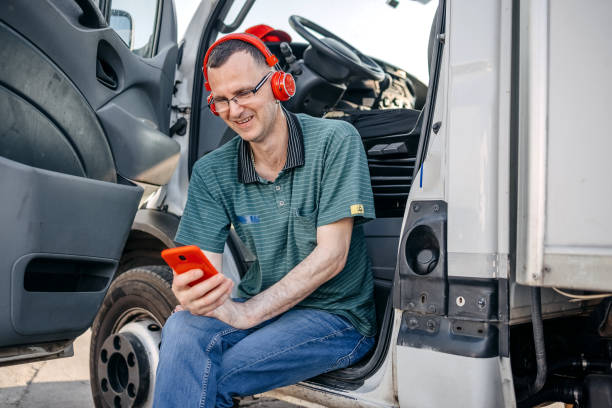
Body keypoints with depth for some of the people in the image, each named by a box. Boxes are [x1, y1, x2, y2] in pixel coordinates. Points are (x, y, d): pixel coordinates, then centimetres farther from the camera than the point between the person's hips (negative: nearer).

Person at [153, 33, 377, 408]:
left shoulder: (334, 140, -11)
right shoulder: (211, 172, 2)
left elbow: (331, 255, -15)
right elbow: (206, 268, -4)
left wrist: (246, 313, -20)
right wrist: (190, 293, -30)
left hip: (337, 315, -3)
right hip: (261, 305, 4)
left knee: (197, 377, -23)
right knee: (183, 329, -28)